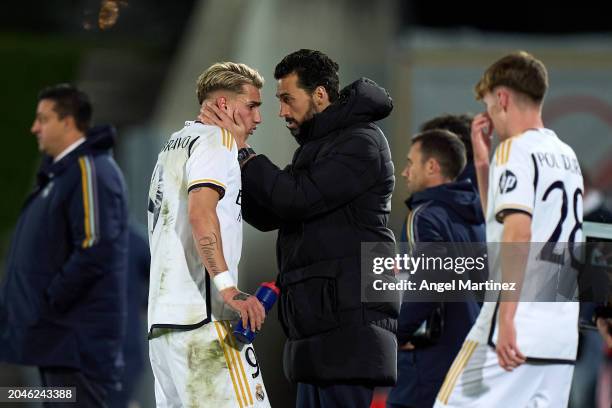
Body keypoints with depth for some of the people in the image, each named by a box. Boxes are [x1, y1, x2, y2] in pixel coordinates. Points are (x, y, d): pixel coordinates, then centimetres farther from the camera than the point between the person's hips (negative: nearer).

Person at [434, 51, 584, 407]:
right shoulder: (567, 156, 19)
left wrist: (507, 320, -23)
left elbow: (518, 232, -20)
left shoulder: (516, 150, -6)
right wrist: (482, 163, 23)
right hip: (562, 337, 8)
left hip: (519, 331, -8)